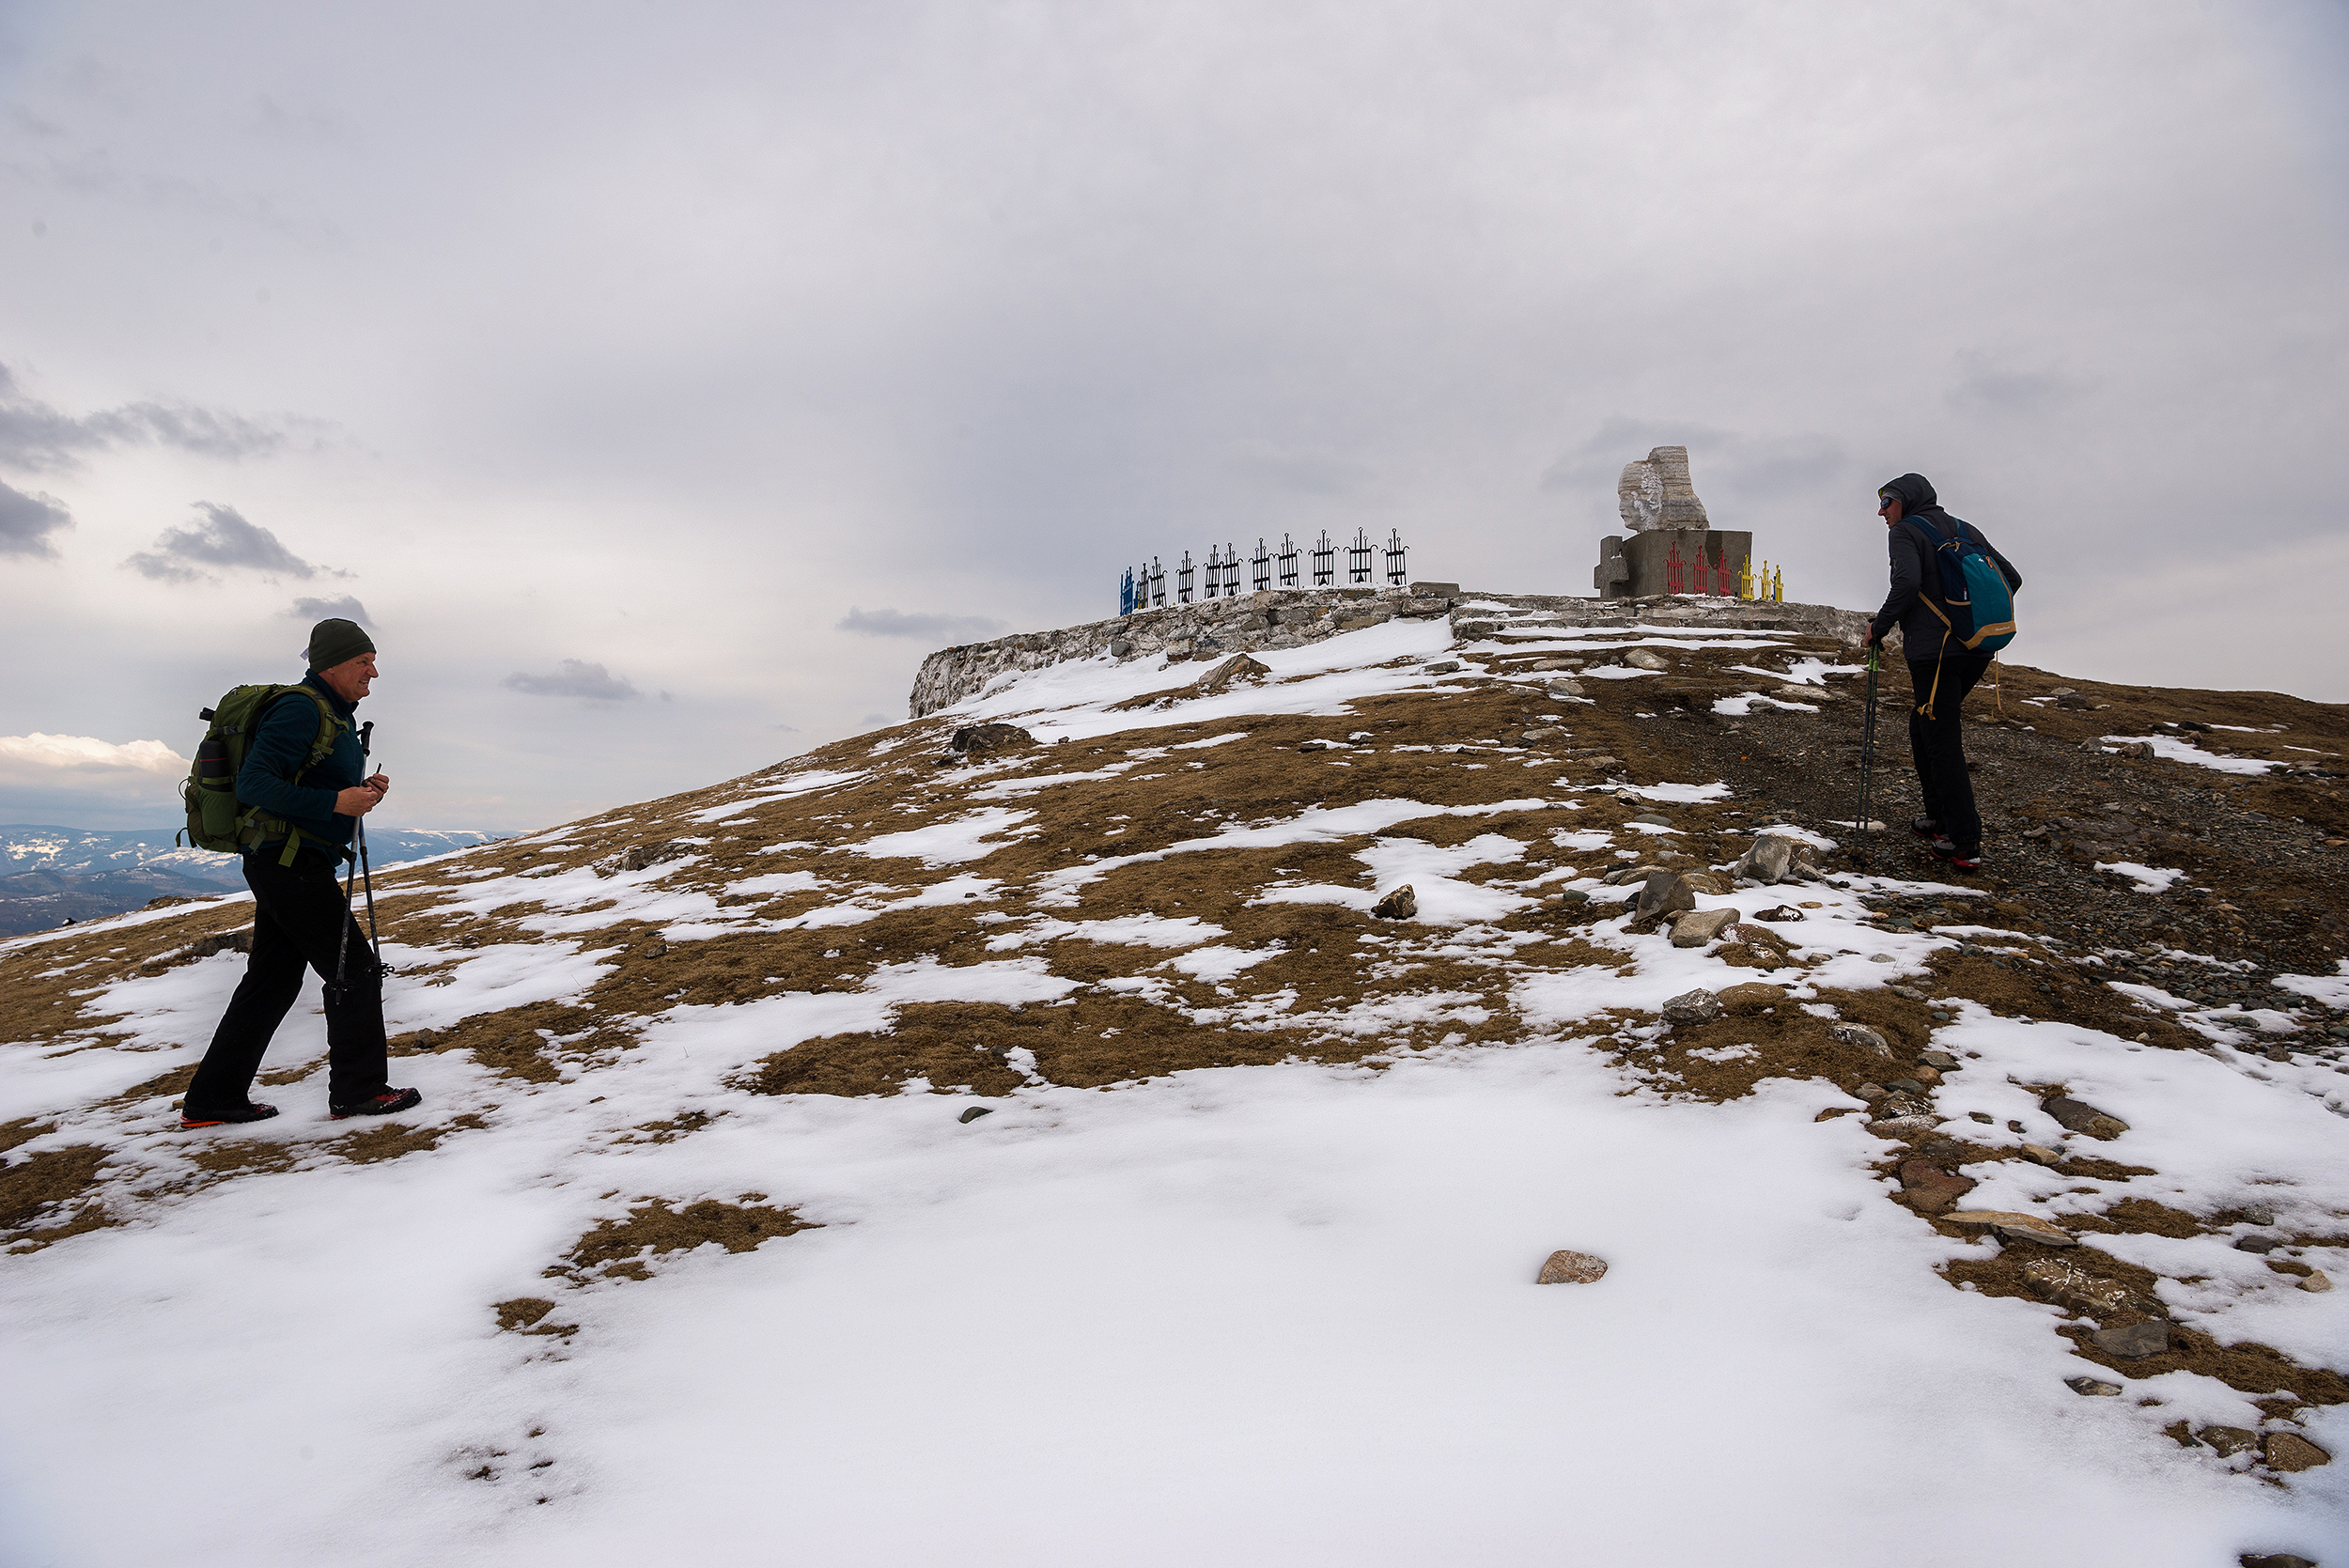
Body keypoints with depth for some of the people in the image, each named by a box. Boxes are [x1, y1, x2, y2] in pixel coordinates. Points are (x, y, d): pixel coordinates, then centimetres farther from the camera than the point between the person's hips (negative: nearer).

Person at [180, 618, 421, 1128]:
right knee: (356, 969, -5)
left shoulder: (335, 715, 17)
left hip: (286, 868, 10)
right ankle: (357, 1091, 4)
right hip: (291, 862, -10)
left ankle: (212, 1100, 20)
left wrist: (361, 791, 6)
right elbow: (253, 784, -23)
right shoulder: (300, 709, -15)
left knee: (271, 981, 13)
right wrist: (336, 802, -26)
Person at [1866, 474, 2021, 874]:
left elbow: (1907, 582, -21)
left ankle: (1965, 844, -5)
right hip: (1976, 651, 8)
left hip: (1933, 652, -8)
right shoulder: (1965, 530, 18)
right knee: (1922, 725, 23)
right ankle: (1939, 816, 26)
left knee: (1943, 743, -4)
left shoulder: (1906, 531, -3)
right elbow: (2010, 578, 16)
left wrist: (1879, 627, -9)